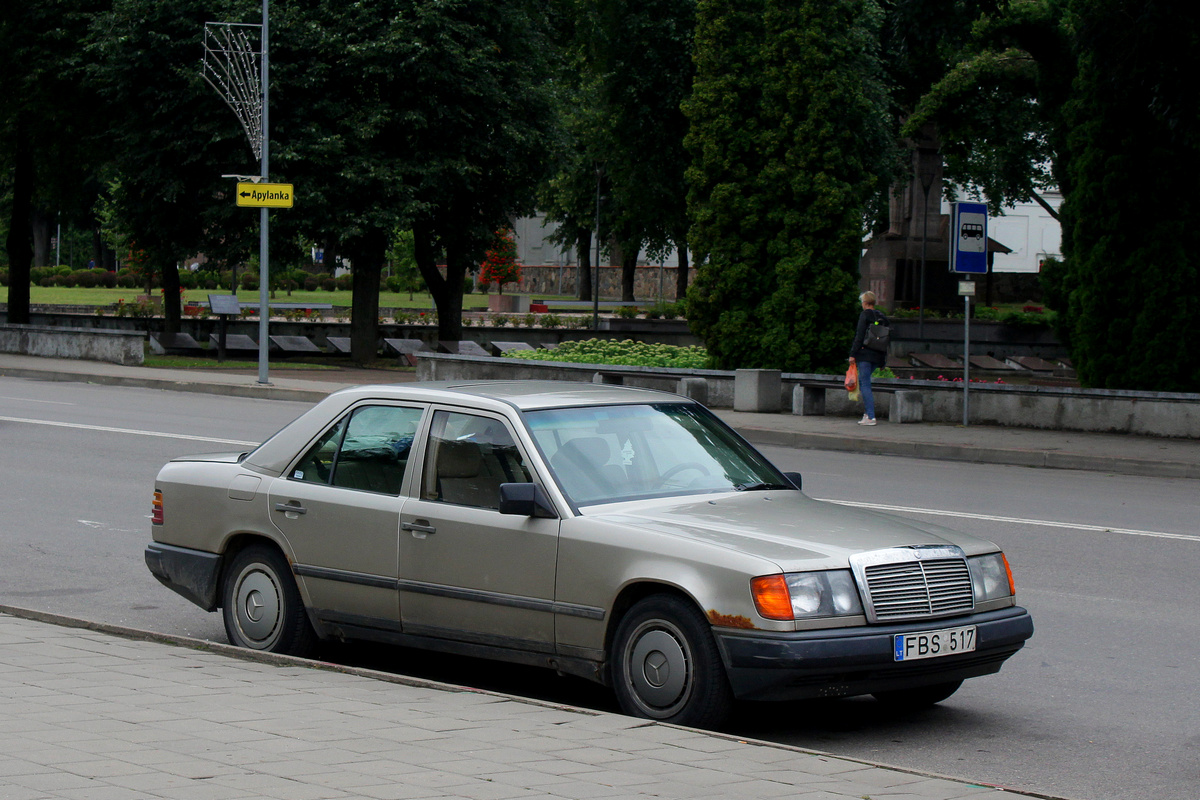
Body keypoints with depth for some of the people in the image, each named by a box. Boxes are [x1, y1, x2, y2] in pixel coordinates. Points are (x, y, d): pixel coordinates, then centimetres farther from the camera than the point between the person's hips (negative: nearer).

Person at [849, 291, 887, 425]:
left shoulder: (865, 315, -7)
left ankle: (871, 417, -12)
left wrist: (853, 354, -11)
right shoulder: (881, 317, 13)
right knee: (861, 381, 19)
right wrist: (883, 358, 19)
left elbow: (859, 336, -13)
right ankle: (867, 413, 13)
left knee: (865, 385, -5)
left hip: (865, 354, -7)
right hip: (878, 356, 7)